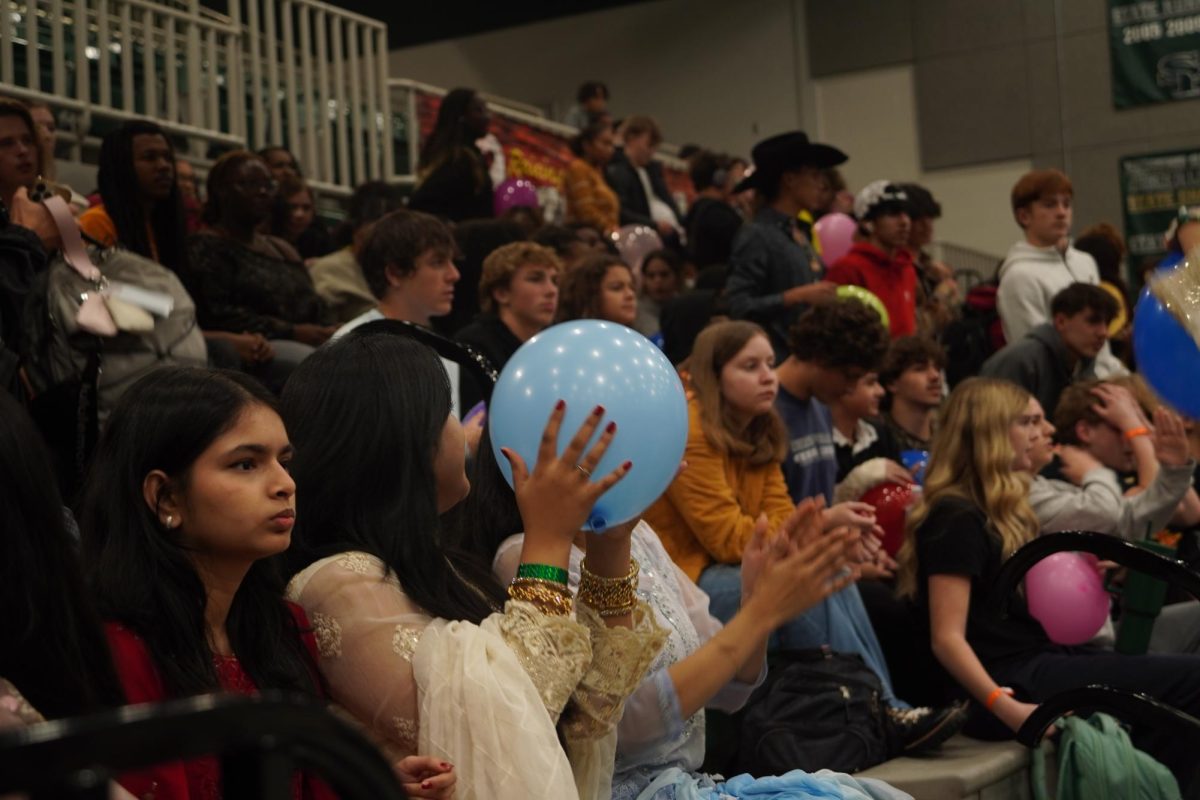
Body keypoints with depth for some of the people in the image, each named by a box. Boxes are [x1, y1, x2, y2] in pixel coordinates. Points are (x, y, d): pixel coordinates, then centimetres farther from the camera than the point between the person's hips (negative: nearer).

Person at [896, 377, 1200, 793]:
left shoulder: (1001, 510, 18)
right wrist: (1007, 708, -31)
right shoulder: (956, 517, -13)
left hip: (1038, 659, 10)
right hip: (1014, 680, -10)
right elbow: (947, 639, -20)